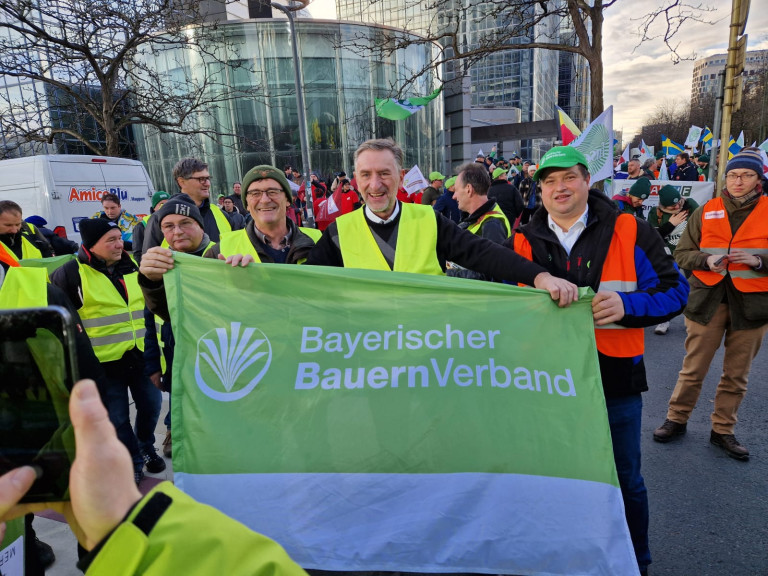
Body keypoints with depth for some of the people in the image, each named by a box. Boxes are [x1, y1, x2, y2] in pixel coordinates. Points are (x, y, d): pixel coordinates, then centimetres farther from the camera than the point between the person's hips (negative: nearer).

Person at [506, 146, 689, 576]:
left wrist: (626, 305, -25)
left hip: (615, 381, -1)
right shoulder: (522, 243, 0)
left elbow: (674, 290, -7)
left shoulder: (630, 233, -5)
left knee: (625, 482, 18)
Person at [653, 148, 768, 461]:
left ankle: (723, 430, 28)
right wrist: (706, 260, -16)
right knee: (693, 368, 7)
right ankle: (676, 419, 25)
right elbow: (681, 253, 3)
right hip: (708, 300, 0)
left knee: (736, 374, 11)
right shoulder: (707, 211, 3)